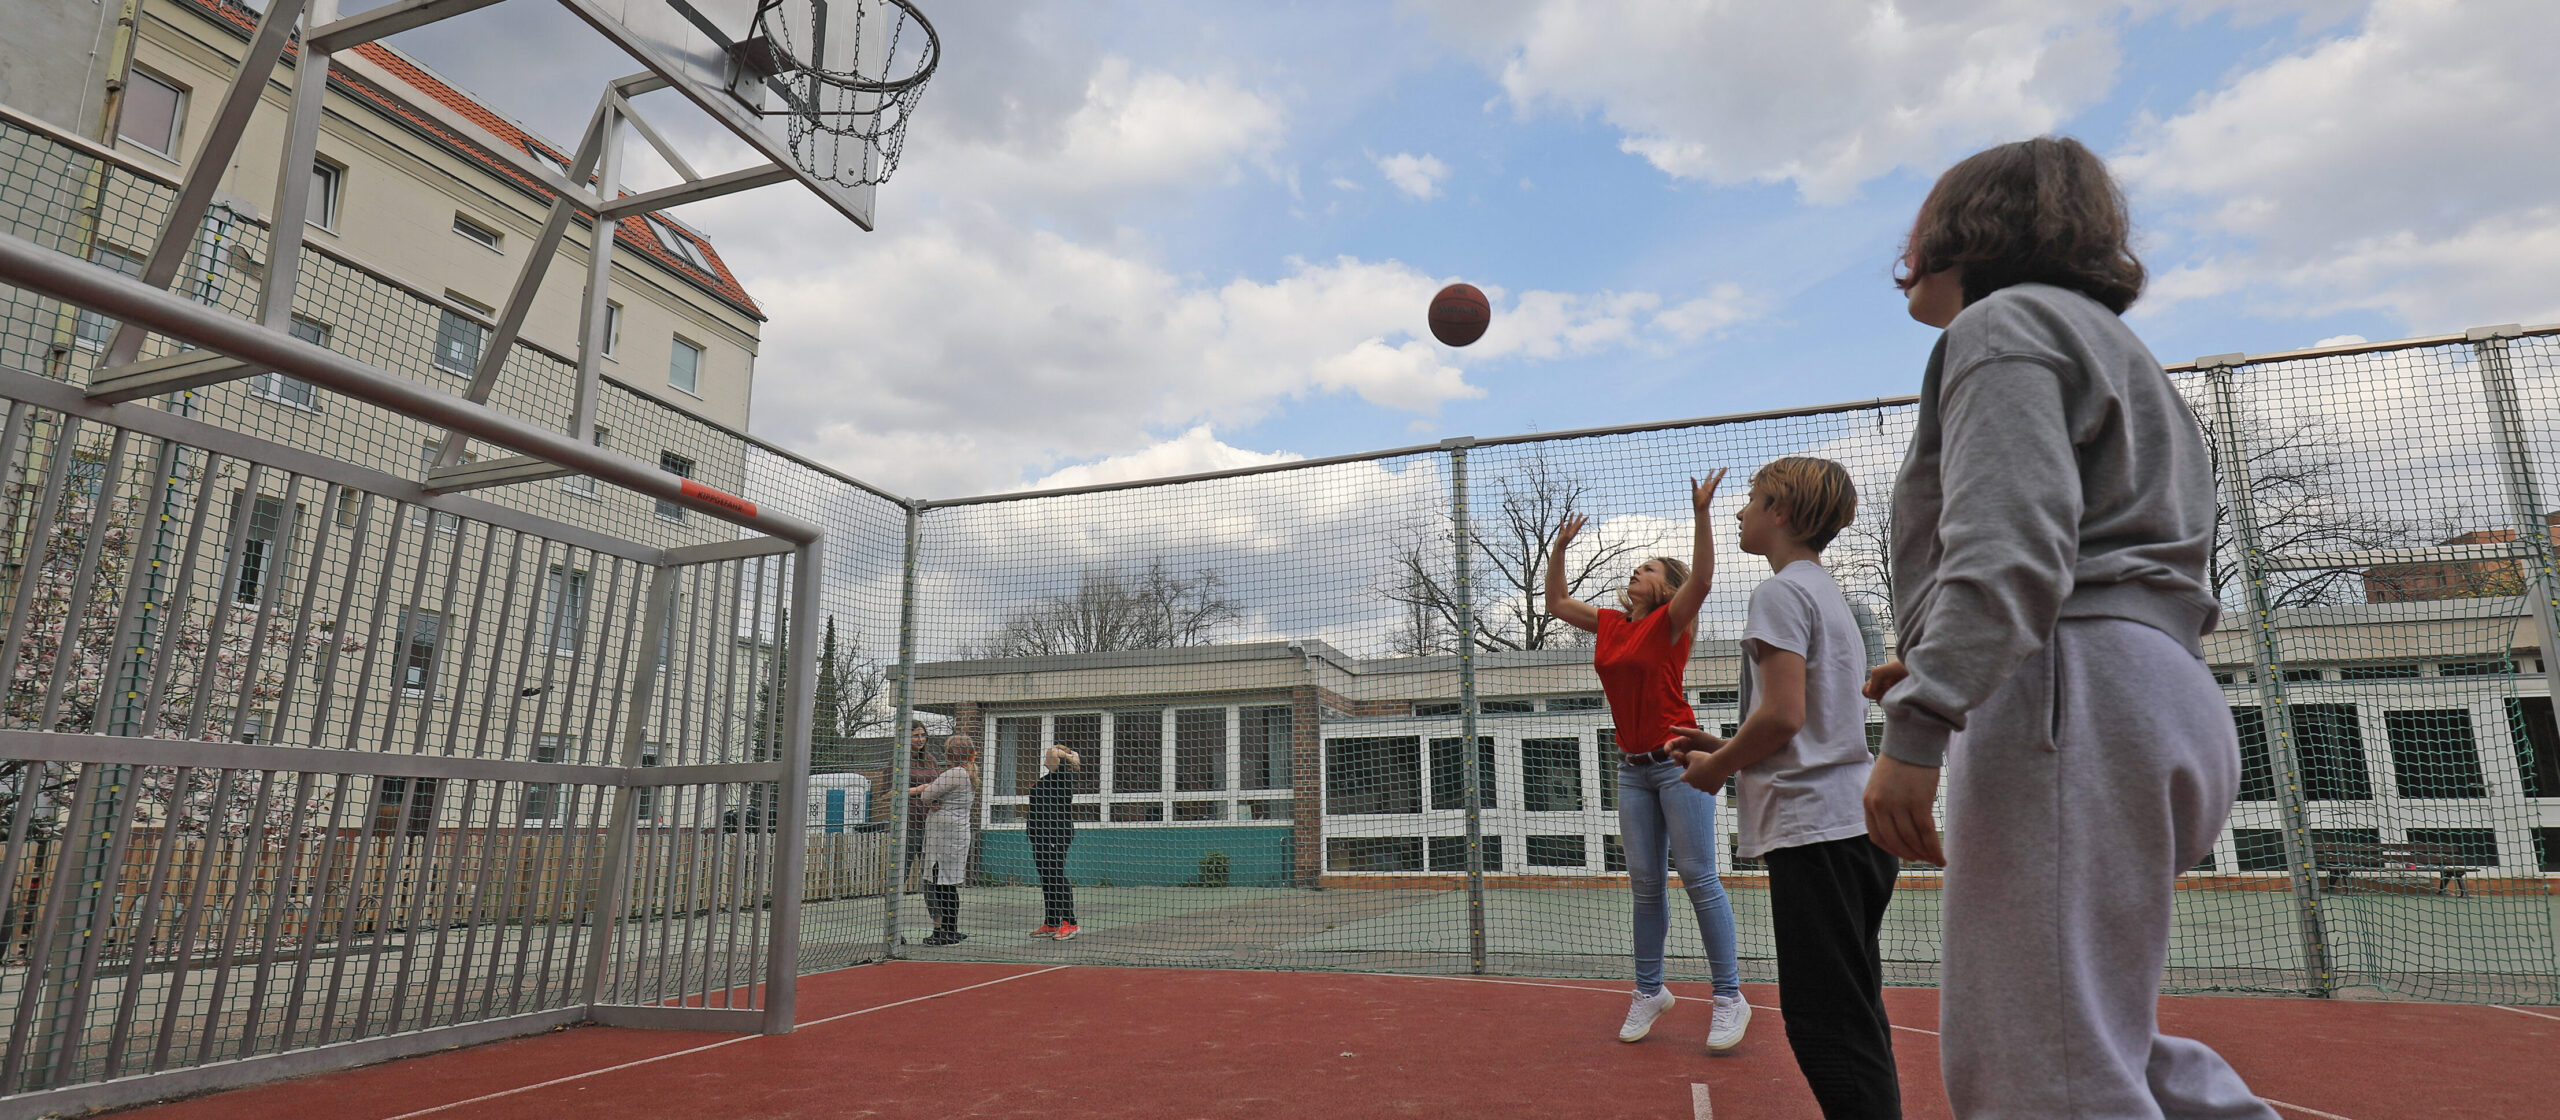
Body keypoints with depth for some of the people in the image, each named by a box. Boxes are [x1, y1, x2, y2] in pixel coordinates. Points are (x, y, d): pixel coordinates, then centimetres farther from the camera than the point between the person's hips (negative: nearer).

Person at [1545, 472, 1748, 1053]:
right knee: (1644, 884, 8)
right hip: (1632, 768, 6)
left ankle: (1730, 997, 4)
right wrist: (1560, 545, 16)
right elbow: (1556, 601, 21)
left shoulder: (1670, 622, -4)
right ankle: (1649, 991, 18)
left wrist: (1701, 511, -28)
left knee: (1698, 877, -5)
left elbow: (1702, 576, -22)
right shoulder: (1609, 624, 12)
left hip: (1678, 762, -5)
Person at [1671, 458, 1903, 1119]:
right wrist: (1726, 748, 16)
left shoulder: (1781, 592, -9)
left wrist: (1716, 768, -3)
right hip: (1854, 821, 10)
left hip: (1814, 827, -10)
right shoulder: (1828, 592, 21)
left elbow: (1784, 715, -19)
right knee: (1852, 1017, 15)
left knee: (1826, 1022, -6)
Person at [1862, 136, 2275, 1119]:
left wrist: (1920, 723, -24)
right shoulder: (2106, 346, 31)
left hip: (2073, 705, -11)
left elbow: (2006, 546, -18)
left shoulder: (2001, 322, 0)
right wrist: (1946, 676, 24)